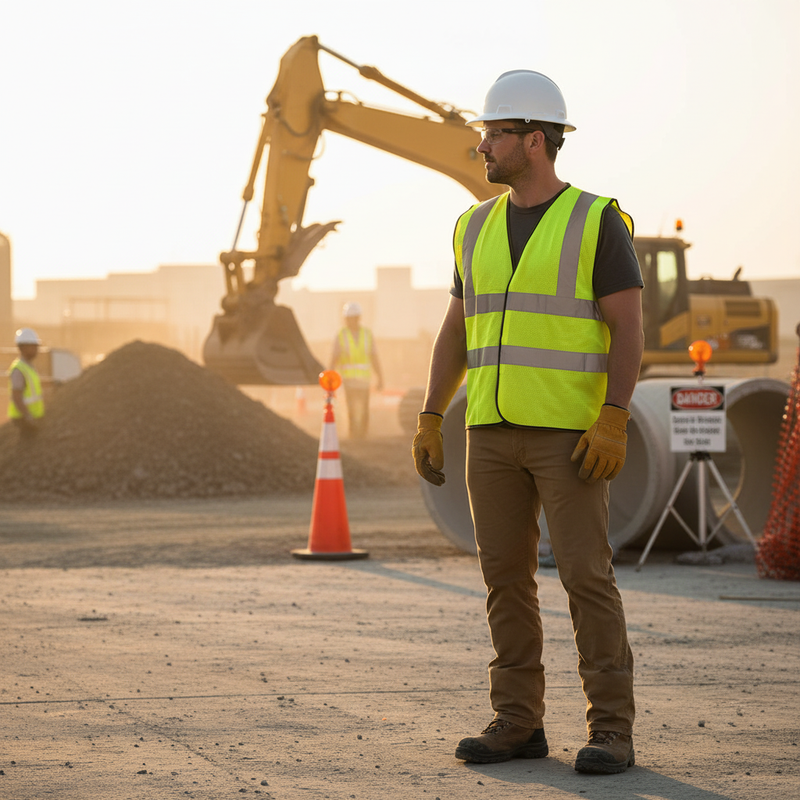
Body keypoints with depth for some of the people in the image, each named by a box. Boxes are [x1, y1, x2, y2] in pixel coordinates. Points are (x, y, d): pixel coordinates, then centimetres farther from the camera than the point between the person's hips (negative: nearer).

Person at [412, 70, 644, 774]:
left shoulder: (598, 222, -6)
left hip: (571, 431, -5)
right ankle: (518, 724, 11)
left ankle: (611, 729, -3)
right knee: (506, 576, 4)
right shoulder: (478, 228, 11)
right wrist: (430, 420, 7)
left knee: (586, 574, -8)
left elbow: (629, 330, -9)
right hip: (493, 431, 5)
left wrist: (612, 421, -20)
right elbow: (457, 332, 14)